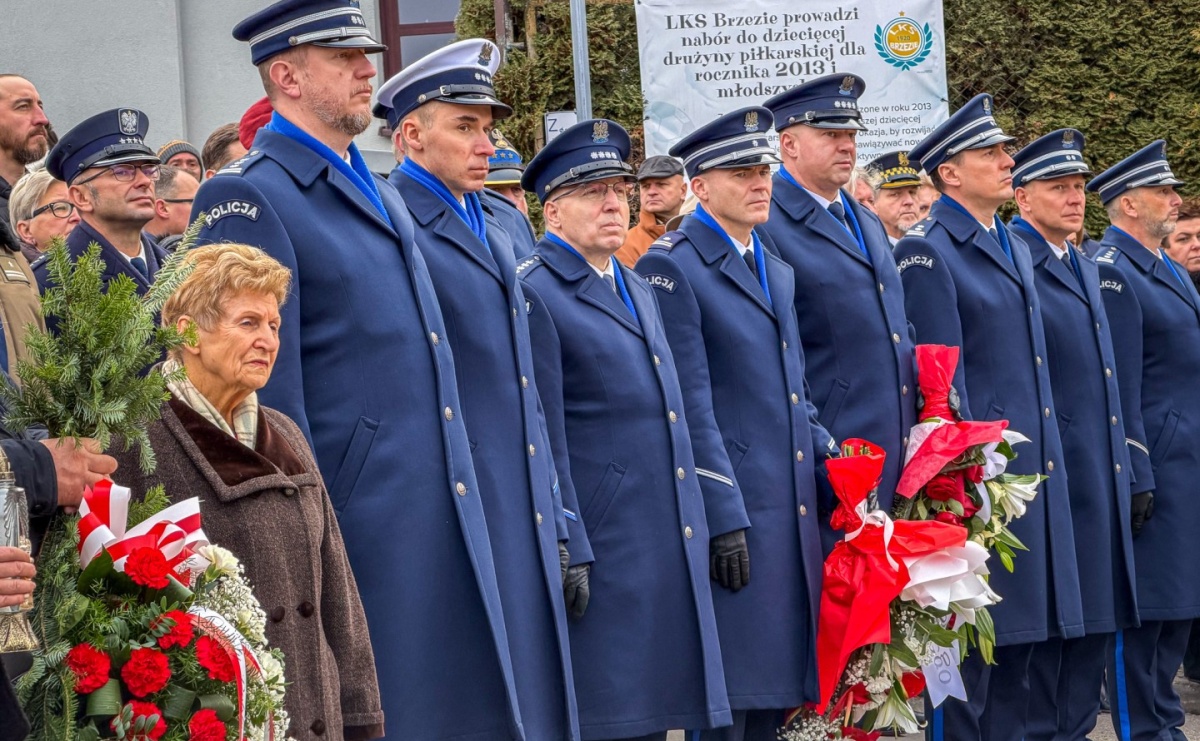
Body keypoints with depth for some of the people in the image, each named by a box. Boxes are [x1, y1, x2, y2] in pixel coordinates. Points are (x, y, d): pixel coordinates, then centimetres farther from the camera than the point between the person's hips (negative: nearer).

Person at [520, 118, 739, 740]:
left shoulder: (638, 292, 19)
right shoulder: (534, 293, -8)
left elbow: (686, 415, 20)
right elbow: (542, 443, -12)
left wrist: (725, 520, 14)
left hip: (671, 551, 8)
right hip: (602, 555, -8)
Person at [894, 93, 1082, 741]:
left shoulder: (1015, 249, 17)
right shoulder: (927, 252, -9)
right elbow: (940, 378, -14)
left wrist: (1053, 457, 16)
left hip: (1036, 467, 8)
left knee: (1017, 638, 11)